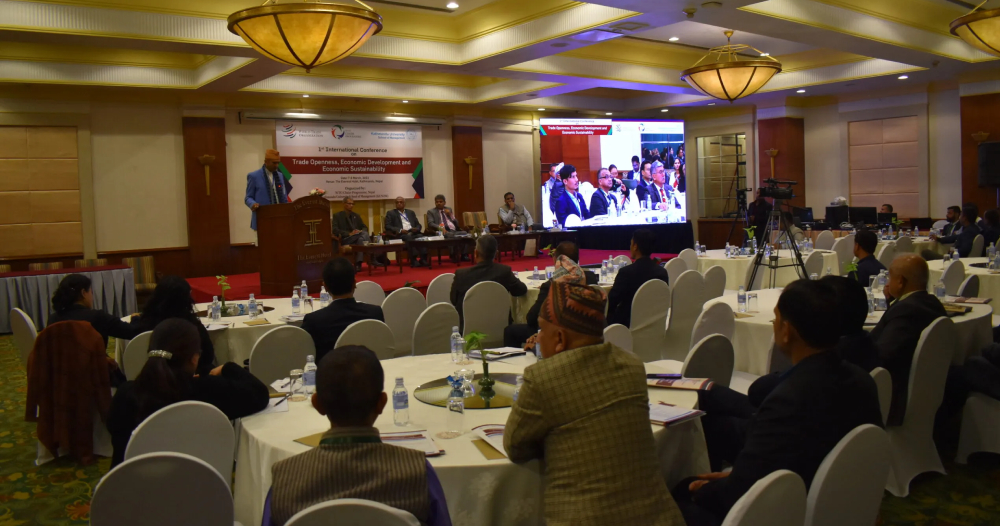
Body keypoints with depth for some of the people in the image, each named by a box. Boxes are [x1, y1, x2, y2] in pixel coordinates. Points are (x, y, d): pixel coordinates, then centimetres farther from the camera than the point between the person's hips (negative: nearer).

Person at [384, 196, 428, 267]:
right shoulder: (390, 213, 14)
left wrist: (416, 229, -3)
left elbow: (418, 225, 23)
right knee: (409, 238, -38)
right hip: (400, 235, -3)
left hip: (413, 233, 4)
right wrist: (400, 230, -15)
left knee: (422, 237, -31)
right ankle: (414, 260, -43)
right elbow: (387, 226, 1)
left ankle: (423, 259, -39)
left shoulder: (411, 212, 25)